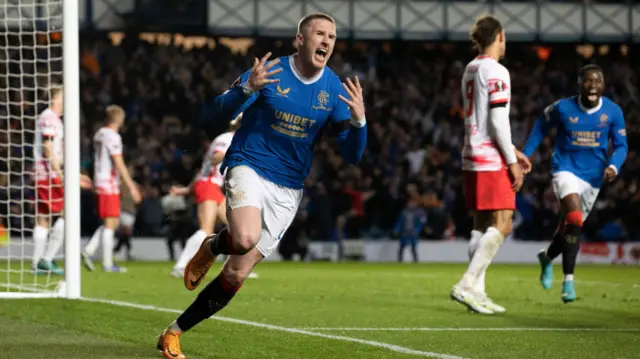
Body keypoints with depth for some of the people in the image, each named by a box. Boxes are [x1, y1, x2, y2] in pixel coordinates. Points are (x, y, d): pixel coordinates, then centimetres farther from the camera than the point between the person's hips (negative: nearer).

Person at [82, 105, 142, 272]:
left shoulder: (99, 135, 13)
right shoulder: (113, 136, -14)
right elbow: (119, 164, -18)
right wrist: (131, 187, -15)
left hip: (100, 182, 9)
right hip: (109, 184, -9)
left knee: (113, 222, 14)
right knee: (110, 223, -4)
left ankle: (89, 251, 5)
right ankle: (108, 264, -3)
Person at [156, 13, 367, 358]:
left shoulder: (334, 89, -1)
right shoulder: (269, 71, -8)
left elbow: (352, 154, -2)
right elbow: (222, 112, -10)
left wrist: (358, 119, -23)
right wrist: (248, 88, -29)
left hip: (287, 190, 3)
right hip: (248, 166, -3)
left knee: (237, 275, 0)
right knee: (246, 238, -36)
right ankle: (214, 246, 1)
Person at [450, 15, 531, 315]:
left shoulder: (471, 70, 16)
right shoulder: (496, 72, -12)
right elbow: (498, 121, -17)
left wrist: (511, 152, 25)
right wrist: (512, 161, -11)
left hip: (473, 158, 9)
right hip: (491, 161, -9)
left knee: (483, 226, 11)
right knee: (501, 225, -9)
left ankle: (477, 292, 9)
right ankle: (466, 285, -15)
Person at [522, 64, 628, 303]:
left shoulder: (613, 112, -7)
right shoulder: (563, 108, -11)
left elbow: (621, 146, -1)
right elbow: (541, 126, 7)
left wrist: (613, 166, -21)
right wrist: (525, 155, 6)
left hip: (593, 178, 4)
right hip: (566, 171, -4)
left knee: (570, 228, 14)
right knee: (575, 219, -25)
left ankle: (547, 257, 47)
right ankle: (568, 279, -17)